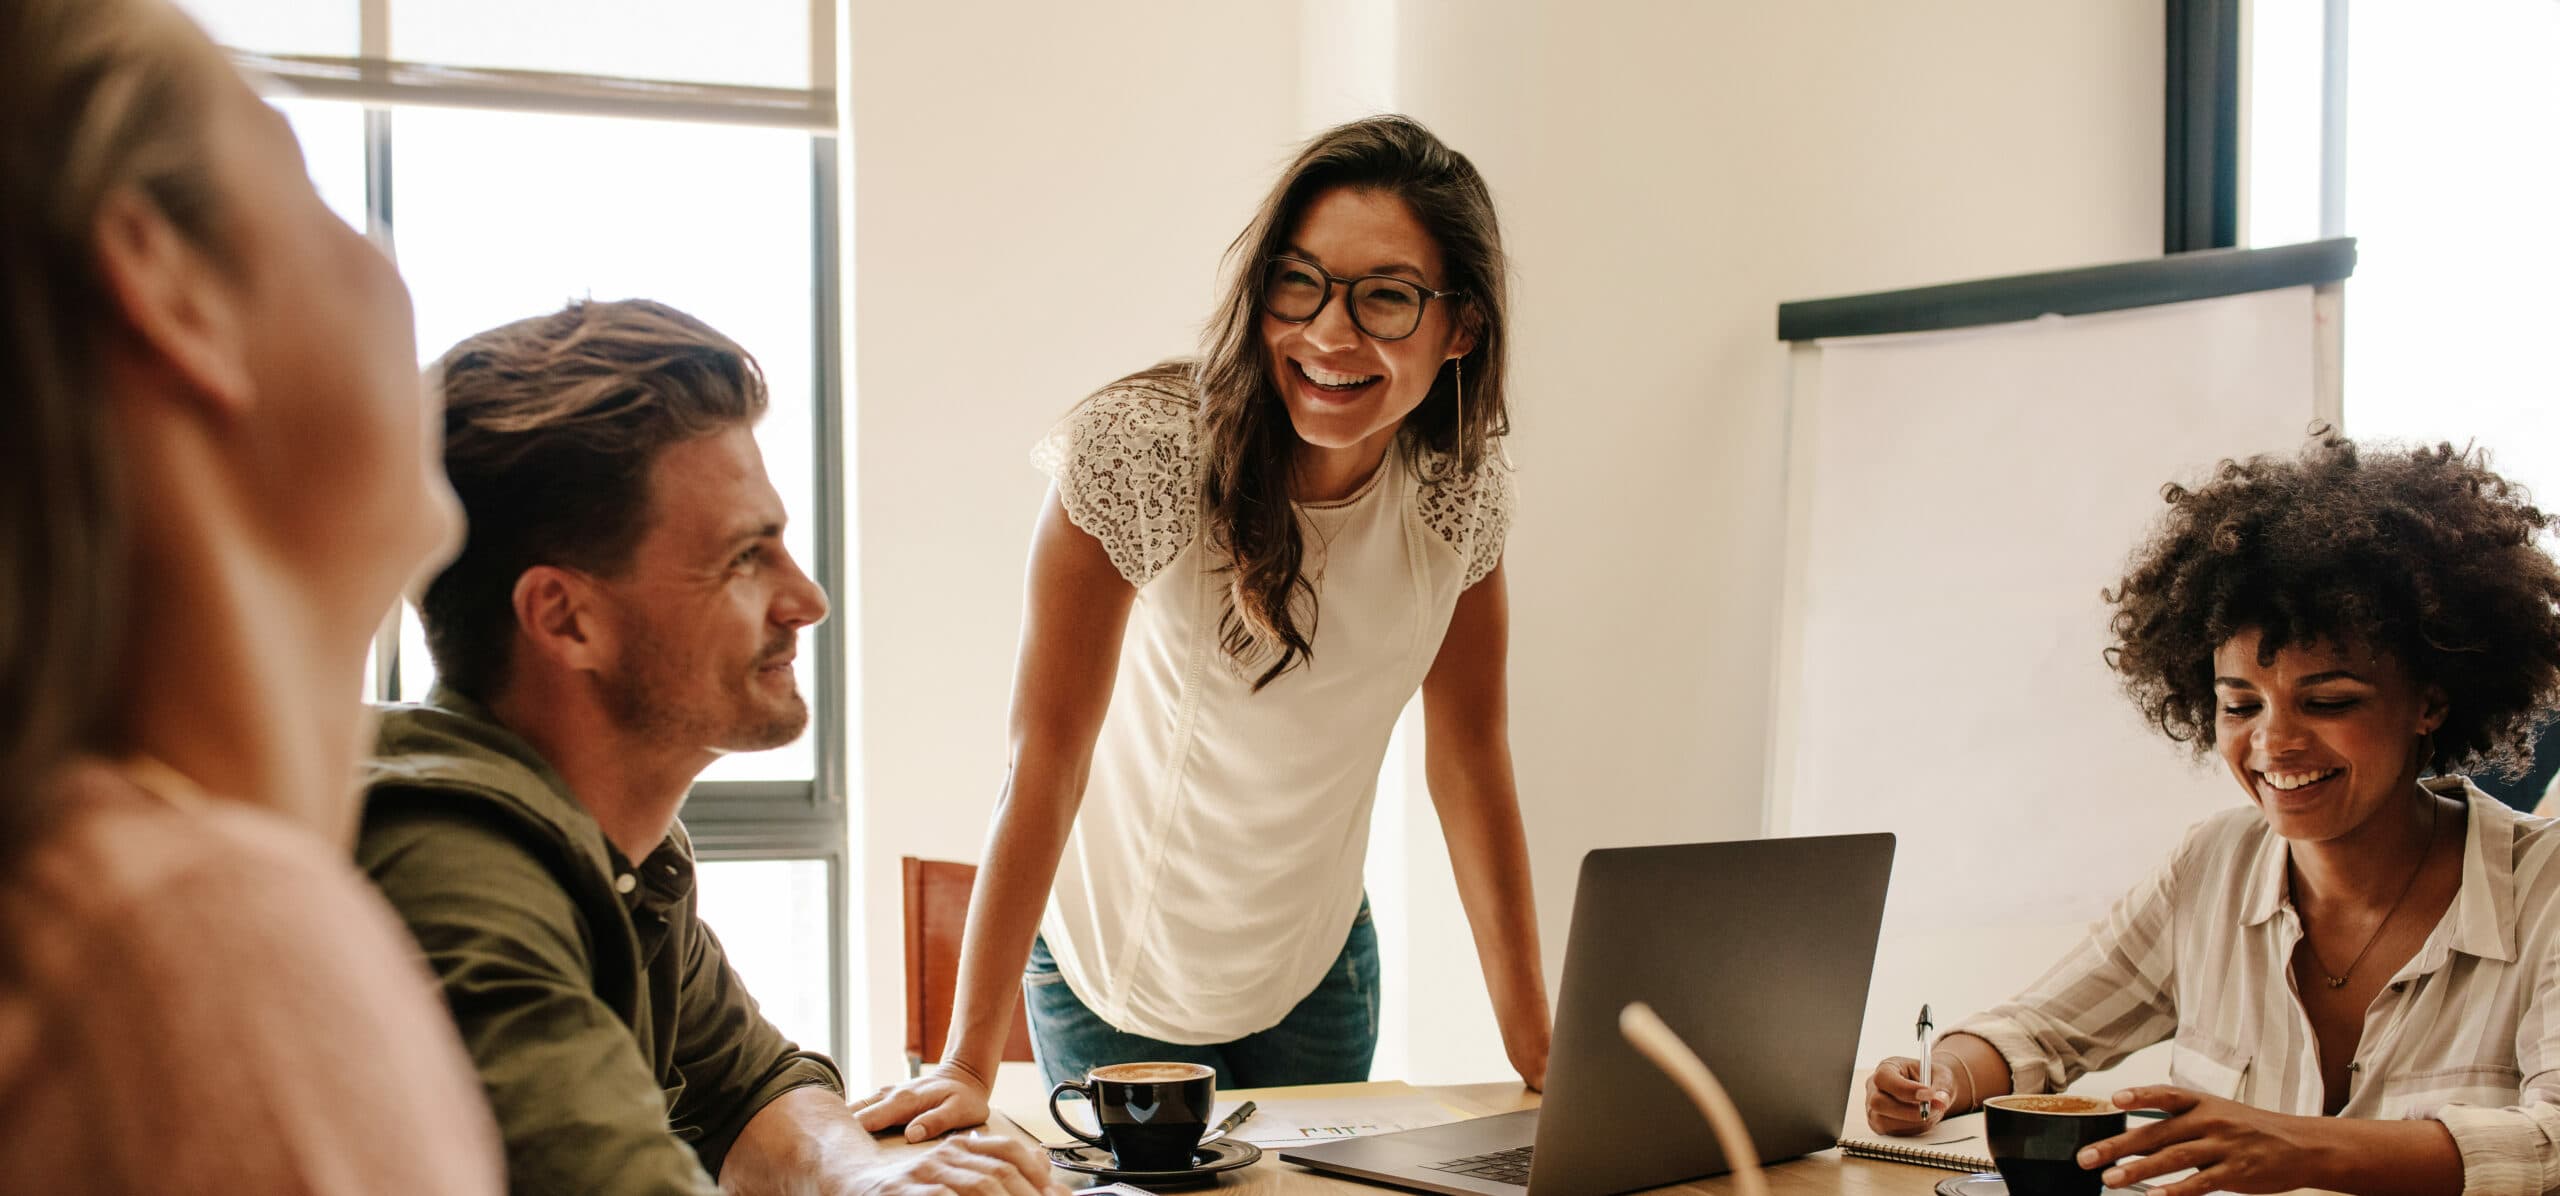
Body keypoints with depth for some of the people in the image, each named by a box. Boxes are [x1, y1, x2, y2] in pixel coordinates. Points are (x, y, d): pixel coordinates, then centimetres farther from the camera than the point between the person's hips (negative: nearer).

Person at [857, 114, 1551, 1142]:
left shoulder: (1462, 485, -13)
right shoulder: (1138, 449, -27)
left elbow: (1470, 755, -4)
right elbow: (1046, 756, -24)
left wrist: (1536, 1046, -6)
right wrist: (969, 1064, -26)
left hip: (1316, 969, 4)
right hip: (1120, 972, -4)